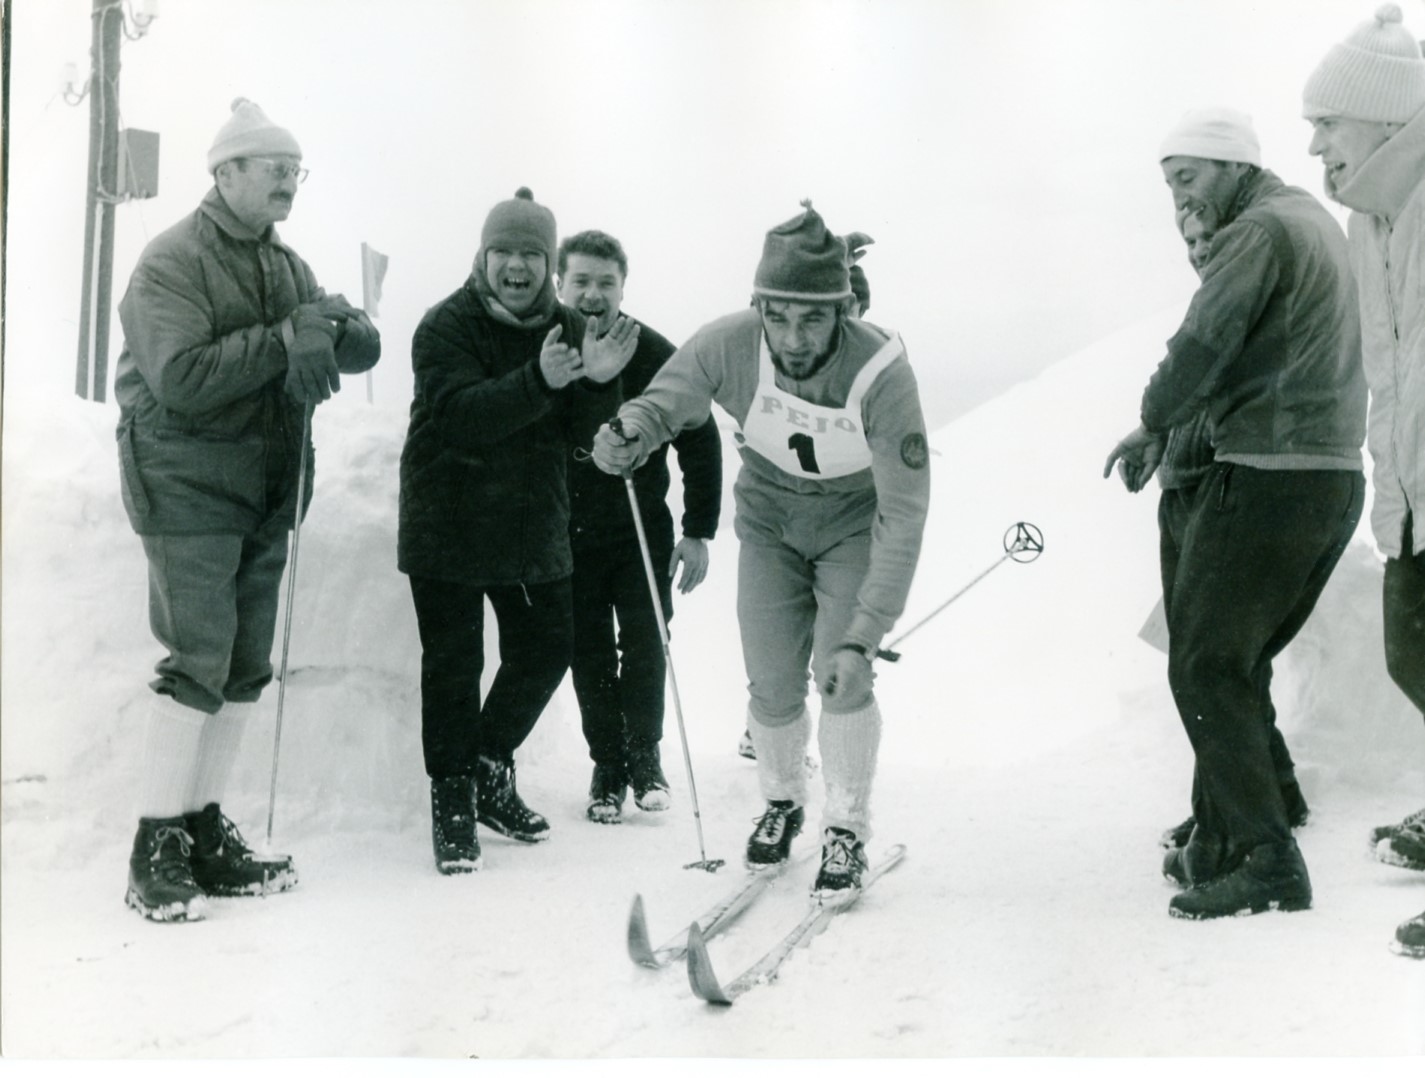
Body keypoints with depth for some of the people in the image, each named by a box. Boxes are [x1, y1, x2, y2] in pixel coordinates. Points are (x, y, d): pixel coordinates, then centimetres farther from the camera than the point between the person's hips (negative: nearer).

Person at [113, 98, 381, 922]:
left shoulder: (287, 267, 14)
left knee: (247, 667, 8)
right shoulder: (172, 262, -9)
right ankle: (158, 847, -1)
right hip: (190, 489, -7)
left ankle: (206, 831, 18)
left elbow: (365, 346, 7)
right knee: (199, 661, -11)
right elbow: (182, 378, -22)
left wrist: (328, 328, -15)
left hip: (267, 491, 8)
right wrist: (283, 340, -21)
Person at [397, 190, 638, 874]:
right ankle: (452, 799, 14)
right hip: (449, 527, -5)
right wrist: (540, 381, -39)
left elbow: (580, 434, -1)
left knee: (546, 649, 11)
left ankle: (489, 770, 31)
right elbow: (461, 417, -26)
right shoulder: (446, 327, -11)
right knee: (454, 666, 0)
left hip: (534, 528, 5)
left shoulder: (568, 330, 4)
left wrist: (598, 383, -22)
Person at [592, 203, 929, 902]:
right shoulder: (729, 347, -29)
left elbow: (903, 516, -32)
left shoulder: (881, 372, -35)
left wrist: (863, 635, -37)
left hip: (856, 522, -2)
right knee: (773, 687, 0)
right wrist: (628, 435, -37)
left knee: (841, 676, -16)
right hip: (770, 520, 2)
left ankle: (847, 833, 6)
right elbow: (662, 403, -10)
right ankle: (781, 802, 30)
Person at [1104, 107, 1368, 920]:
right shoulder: (1322, 223, 20)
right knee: (1242, 664, 16)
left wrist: (1152, 427, -1)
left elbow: (1203, 344, -17)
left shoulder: (1261, 229, -11)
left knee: (1206, 667, -5)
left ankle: (1267, 859, -6)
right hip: (1338, 480, 10)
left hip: (1265, 480, -10)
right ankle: (1219, 844, 20)